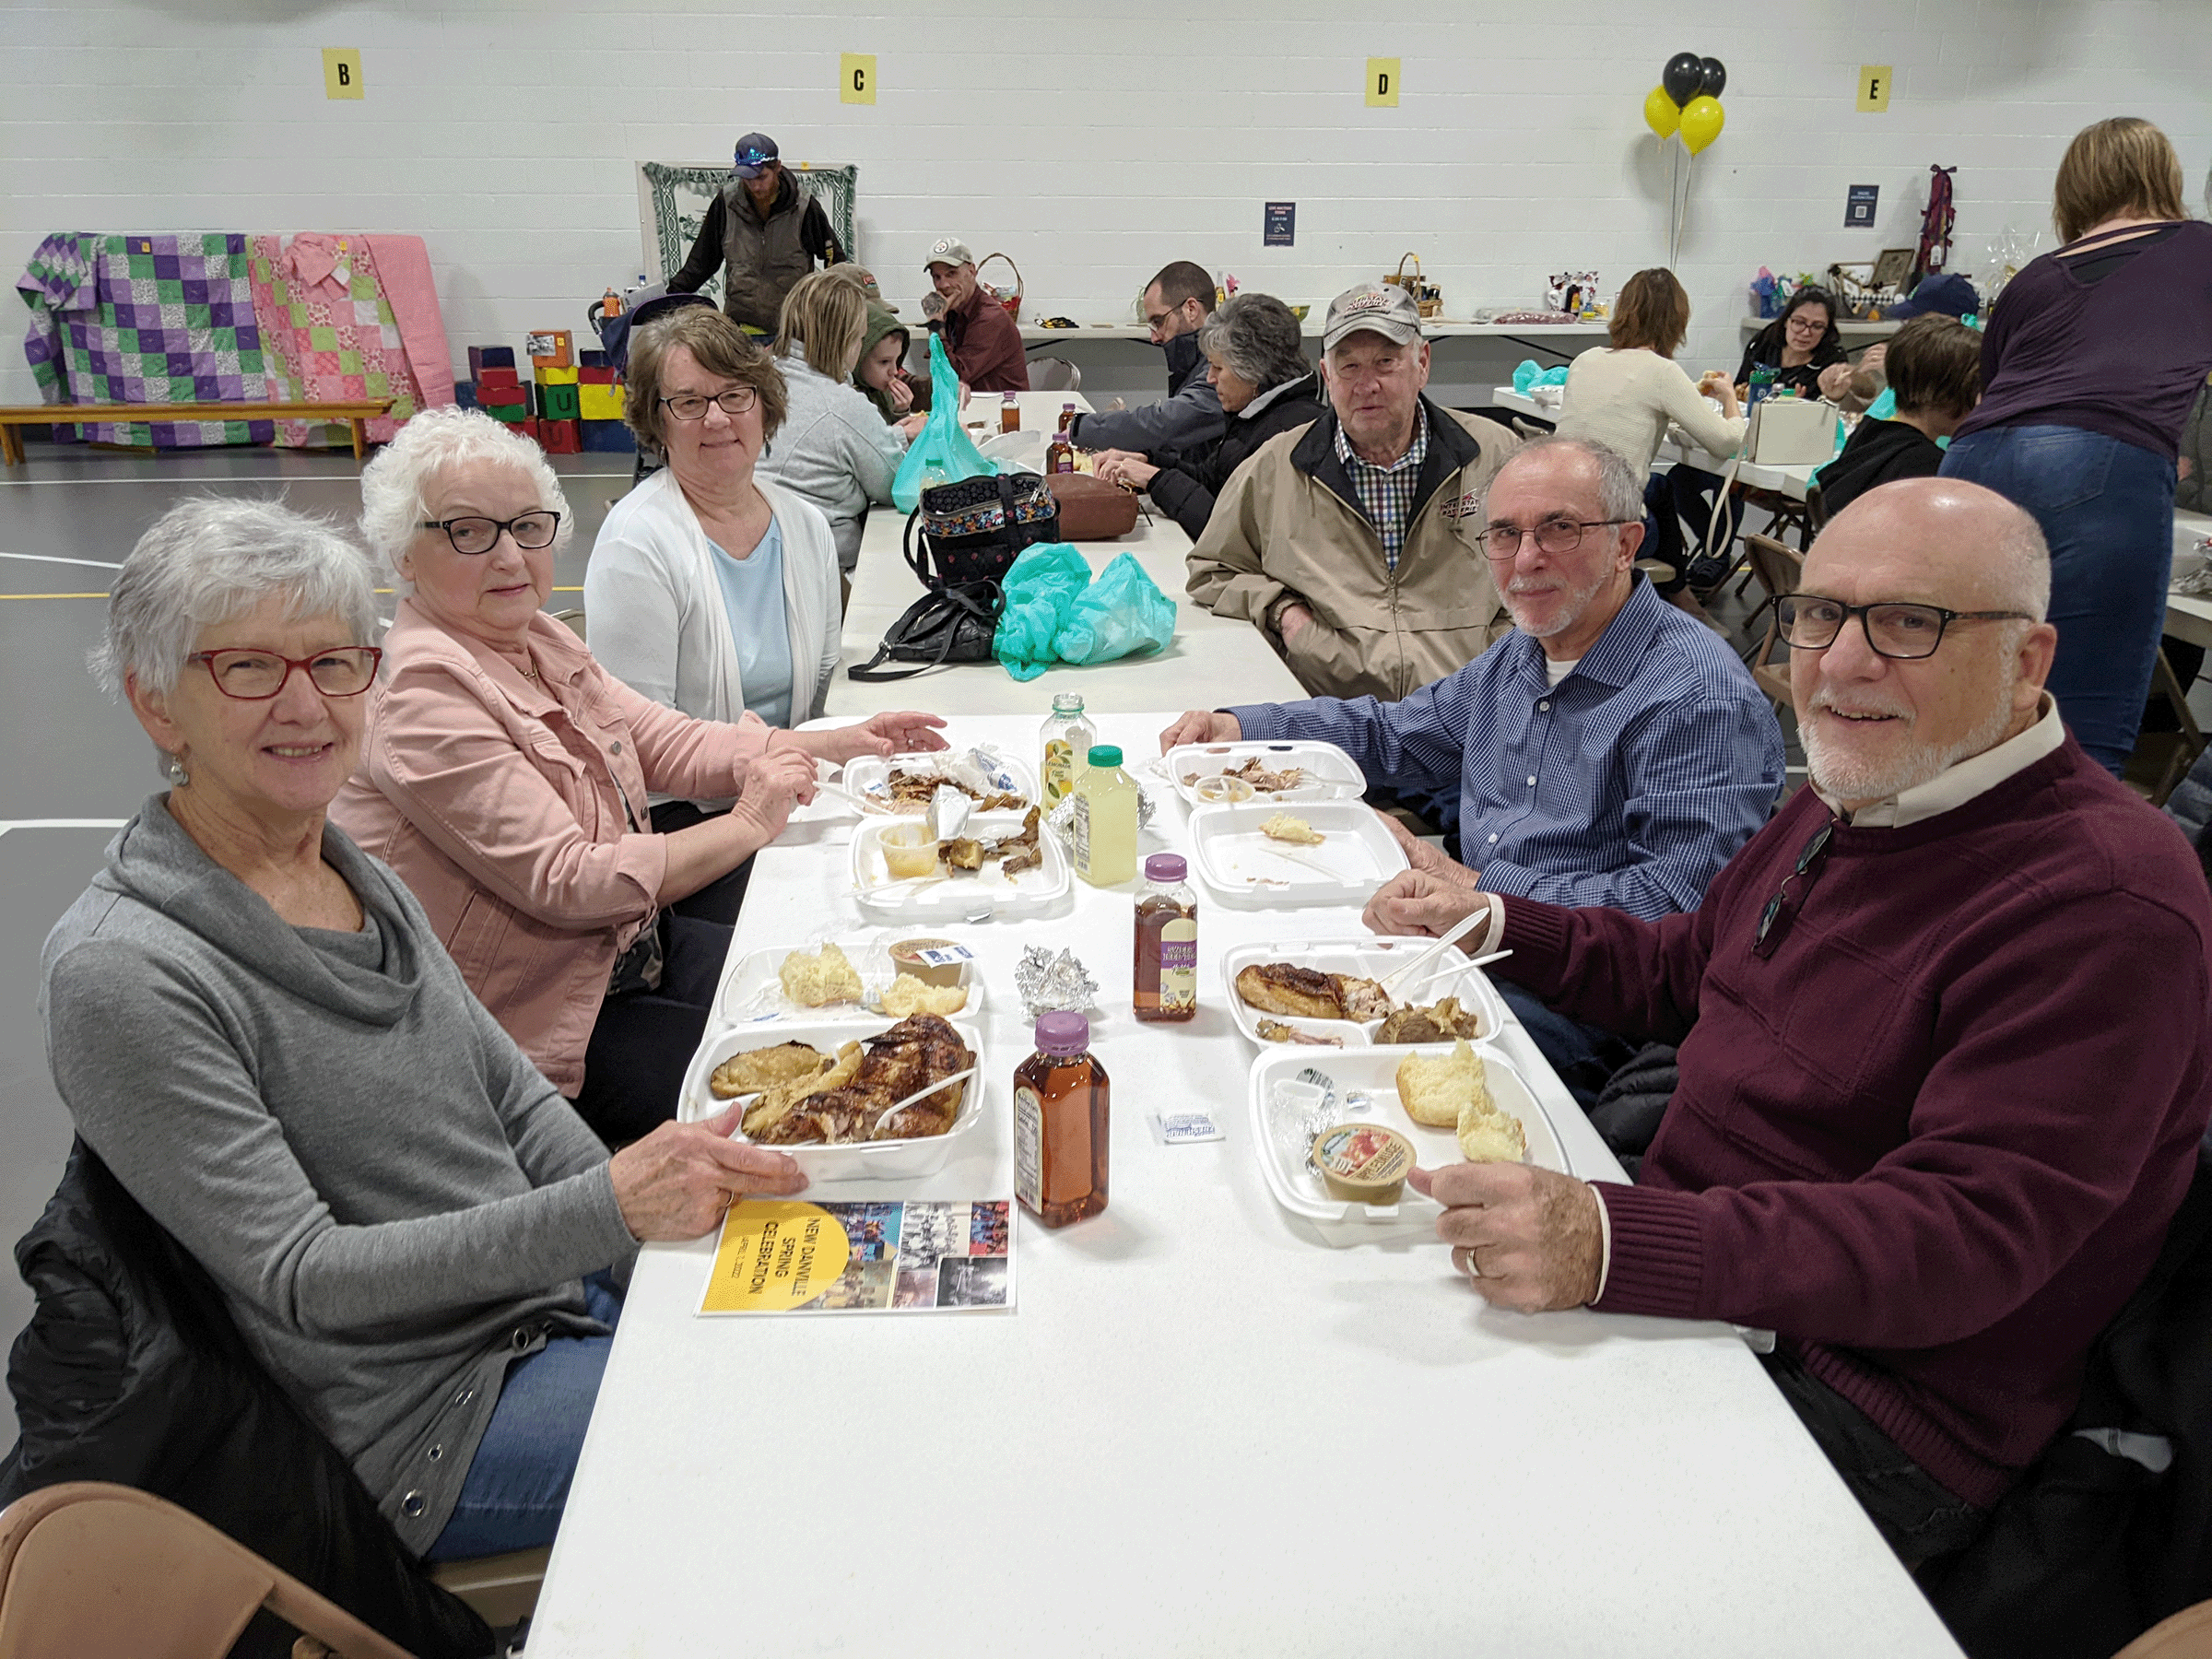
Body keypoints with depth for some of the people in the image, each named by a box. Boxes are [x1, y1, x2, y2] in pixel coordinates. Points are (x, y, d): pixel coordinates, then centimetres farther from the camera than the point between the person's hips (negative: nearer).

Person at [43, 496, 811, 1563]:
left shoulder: (359, 875, 5)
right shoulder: (121, 974, -19)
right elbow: (301, 1276, -21)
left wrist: (669, 1213, -4)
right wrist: (609, 1206, -31)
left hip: (563, 1301, 7)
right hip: (433, 1420, -7)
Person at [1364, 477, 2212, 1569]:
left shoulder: (2102, 906, -22)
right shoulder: (1853, 802, 9)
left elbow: (1966, 1236, -30)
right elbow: (1681, 975, 22)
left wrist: (1618, 1245, -42)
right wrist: (1489, 924, 10)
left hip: (1856, 1398, -8)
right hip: (1696, 1283, 9)